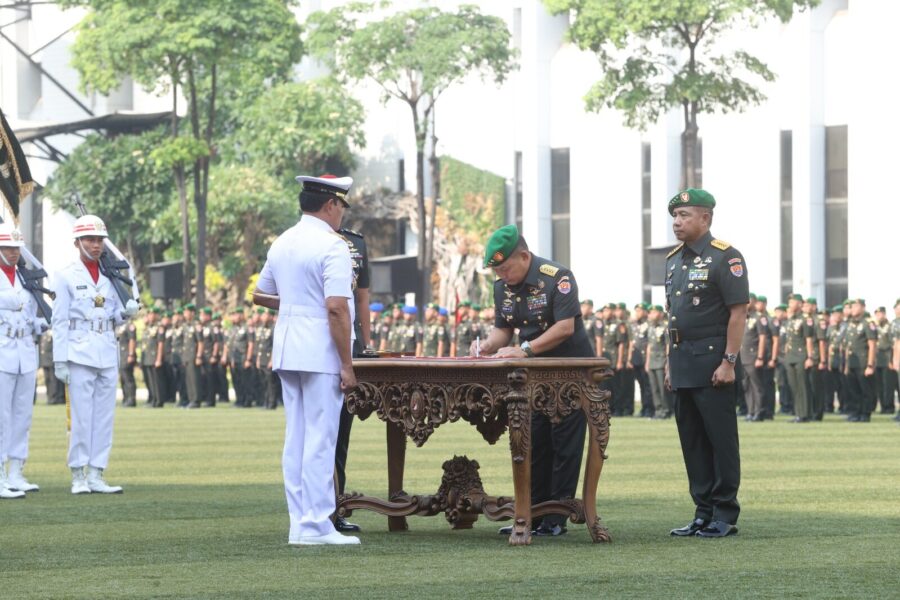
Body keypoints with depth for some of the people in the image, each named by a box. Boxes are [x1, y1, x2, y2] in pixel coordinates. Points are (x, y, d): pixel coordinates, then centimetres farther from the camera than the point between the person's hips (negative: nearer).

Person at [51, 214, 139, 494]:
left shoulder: (110, 277, 13)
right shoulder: (66, 276, -1)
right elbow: (59, 321, -4)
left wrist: (126, 312, -6)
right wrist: (60, 360, -9)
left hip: (107, 353, 5)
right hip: (80, 353, -5)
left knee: (104, 416, 4)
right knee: (81, 416, -5)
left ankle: (96, 476, 8)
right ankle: (79, 478, 0)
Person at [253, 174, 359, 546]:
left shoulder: (282, 244, 12)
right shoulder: (332, 247, -13)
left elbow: (259, 295, 24)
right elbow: (336, 308, -19)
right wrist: (347, 365, -16)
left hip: (287, 354, 8)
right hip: (321, 355, -8)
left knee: (295, 440, 10)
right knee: (320, 440, -5)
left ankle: (299, 524, 12)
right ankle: (315, 526, -5)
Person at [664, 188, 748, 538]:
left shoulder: (724, 257, -8)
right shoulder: (674, 260, 16)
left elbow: (738, 312, -12)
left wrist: (729, 362, -17)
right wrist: (670, 361, 16)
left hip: (712, 363, -8)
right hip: (683, 365, 8)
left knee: (721, 440, -4)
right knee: (692, 440, 9)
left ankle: (725, 516, 0)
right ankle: (703, 513, 15)